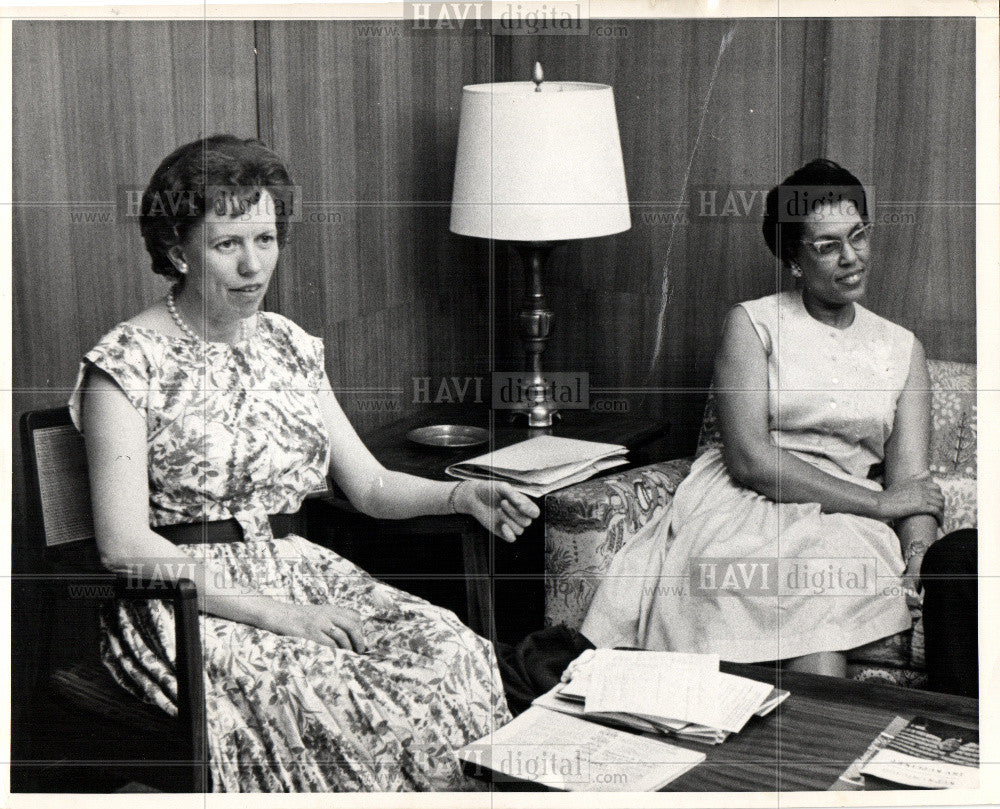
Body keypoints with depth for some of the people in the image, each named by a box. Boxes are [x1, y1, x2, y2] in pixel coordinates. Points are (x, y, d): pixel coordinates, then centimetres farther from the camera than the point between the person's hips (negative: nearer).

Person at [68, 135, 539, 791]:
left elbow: (369, 485, 13)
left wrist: (460, 495, -7)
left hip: (298, 572, 5)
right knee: (323, 697, -32)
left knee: (453, 651, -20)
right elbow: (125, 545, -14)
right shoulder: (128, 364, -7)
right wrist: (268, 612, -19)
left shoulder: (290, 347, 12)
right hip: (186, 602, -5)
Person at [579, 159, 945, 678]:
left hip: (842, 522, 2)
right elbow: (748, 458, -5)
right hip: (743, 507, -1)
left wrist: (920, 548, -13)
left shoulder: (901, 348, 20)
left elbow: (912, 479, 11)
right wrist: (877, 503, -7)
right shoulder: (751, 324, 8)